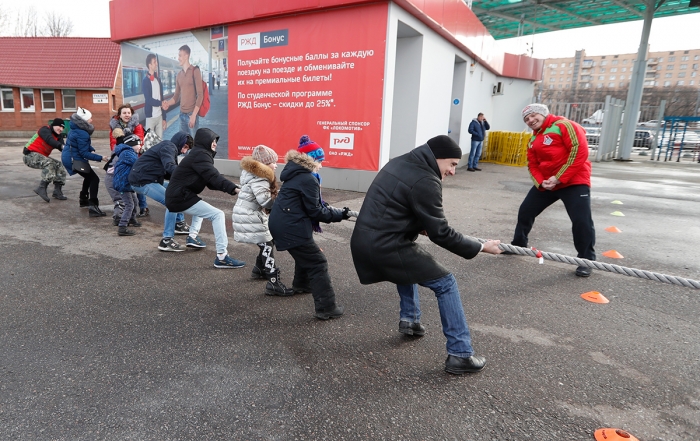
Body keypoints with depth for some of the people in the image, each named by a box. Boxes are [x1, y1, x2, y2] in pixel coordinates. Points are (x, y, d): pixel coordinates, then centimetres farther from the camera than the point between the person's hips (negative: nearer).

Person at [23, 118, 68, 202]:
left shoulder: (58, 136, 9)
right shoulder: (45, 130, -13)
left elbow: (62, 148, -9)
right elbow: (49, 140, -36)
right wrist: (61, 146, -53)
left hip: (41, 156, 9)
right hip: (31, 155, -9)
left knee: (60, 166, 2)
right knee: (49, 163, -31)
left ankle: (57, 191, 2)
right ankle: (41, 188, -32)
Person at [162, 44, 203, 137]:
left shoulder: (195, 71, -4)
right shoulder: (179, 75, 14)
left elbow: (200, 95, -11)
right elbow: (176, 96, 17)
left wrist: (194, 115, -17)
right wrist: (168, 103, -5)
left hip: (191, 114, -6)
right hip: (182, 114, 6)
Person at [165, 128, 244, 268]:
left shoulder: (198, 154, 18)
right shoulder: (200, 155, -12)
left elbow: (210, 182, 10)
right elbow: (213, 177, -28)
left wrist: (229, 187, -5)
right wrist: (234, 188, -38)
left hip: (176, 196, 11)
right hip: (181, 198, -11)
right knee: (217, 215, -17)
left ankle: (193, 235, 33)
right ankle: (222, 257, -22)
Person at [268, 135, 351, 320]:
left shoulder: (295, 174, 14)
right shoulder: (308, 179, -16)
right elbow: (315, 212, -14)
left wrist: (332, 210, 10)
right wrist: (339, 214, -6)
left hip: (282, 223, 10)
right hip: (291, 227, -10)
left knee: (306, 254, 30)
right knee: (318, 263, -6)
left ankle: (301, 284, 50)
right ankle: (326, 307, -4)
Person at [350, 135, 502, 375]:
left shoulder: (399, 163, 14)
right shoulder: (425, 181, -14)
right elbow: (440, 233, -12)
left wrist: (421, 227, 29)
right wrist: (479, 248, -2)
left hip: (364, 240, 9)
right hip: (385, 246, -9)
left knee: (408, 262, 38)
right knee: (446, 284, 2)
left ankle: (409, 319, 41)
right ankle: (460, 355, 7)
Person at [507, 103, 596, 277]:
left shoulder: (564, 125, -10)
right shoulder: (533, 139, 12)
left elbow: (580, 151, -18)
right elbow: (532, 165, 11)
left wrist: (559, 178, -20)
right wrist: (540, 182, -11)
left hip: (574, 182, -7)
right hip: (546, 183, 7)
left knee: (582, 221, -13)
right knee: (525, 211, 9)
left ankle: (586, 261, 6)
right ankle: (518, 245, 29)